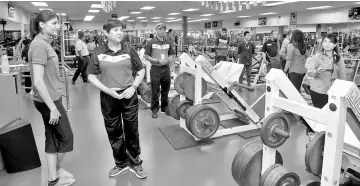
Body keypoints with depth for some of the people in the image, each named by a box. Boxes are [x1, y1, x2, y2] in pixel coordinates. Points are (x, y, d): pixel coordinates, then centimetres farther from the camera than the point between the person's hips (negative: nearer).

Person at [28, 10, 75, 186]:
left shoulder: (44, 43, 9)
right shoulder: (39, 45, -20)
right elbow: (38, 81, -25)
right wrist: (53, 107, -22)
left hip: (51, 98, 9)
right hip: (48, 100, -9)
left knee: (53, 137, 16)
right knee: (65, 136, 6)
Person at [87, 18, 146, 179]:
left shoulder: (129, 49, -1)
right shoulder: (98, 52, -2)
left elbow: (141, 71, 7)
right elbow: (91, 76, 0)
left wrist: (133, 87, -8)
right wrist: (108, 90, -13)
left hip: (129, 96, 0)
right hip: (108, 98, 1)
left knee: (132, 132, 9)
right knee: (114, 133, 13)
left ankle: (135, 163, 29)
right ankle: (121, 163, 34)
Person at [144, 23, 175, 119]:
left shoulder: (168, 42, 8)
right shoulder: (151, 42, -5)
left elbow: (171, 55, 17)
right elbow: (146, 57, -5)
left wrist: (170, 59, -6)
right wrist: (158, 61, -16)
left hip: (166, 68, 4)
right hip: (155, 69, -4)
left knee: (166, 90, 13)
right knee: (155, 91, 3)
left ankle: (165, 107, 28)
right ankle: (154, 110, 17)